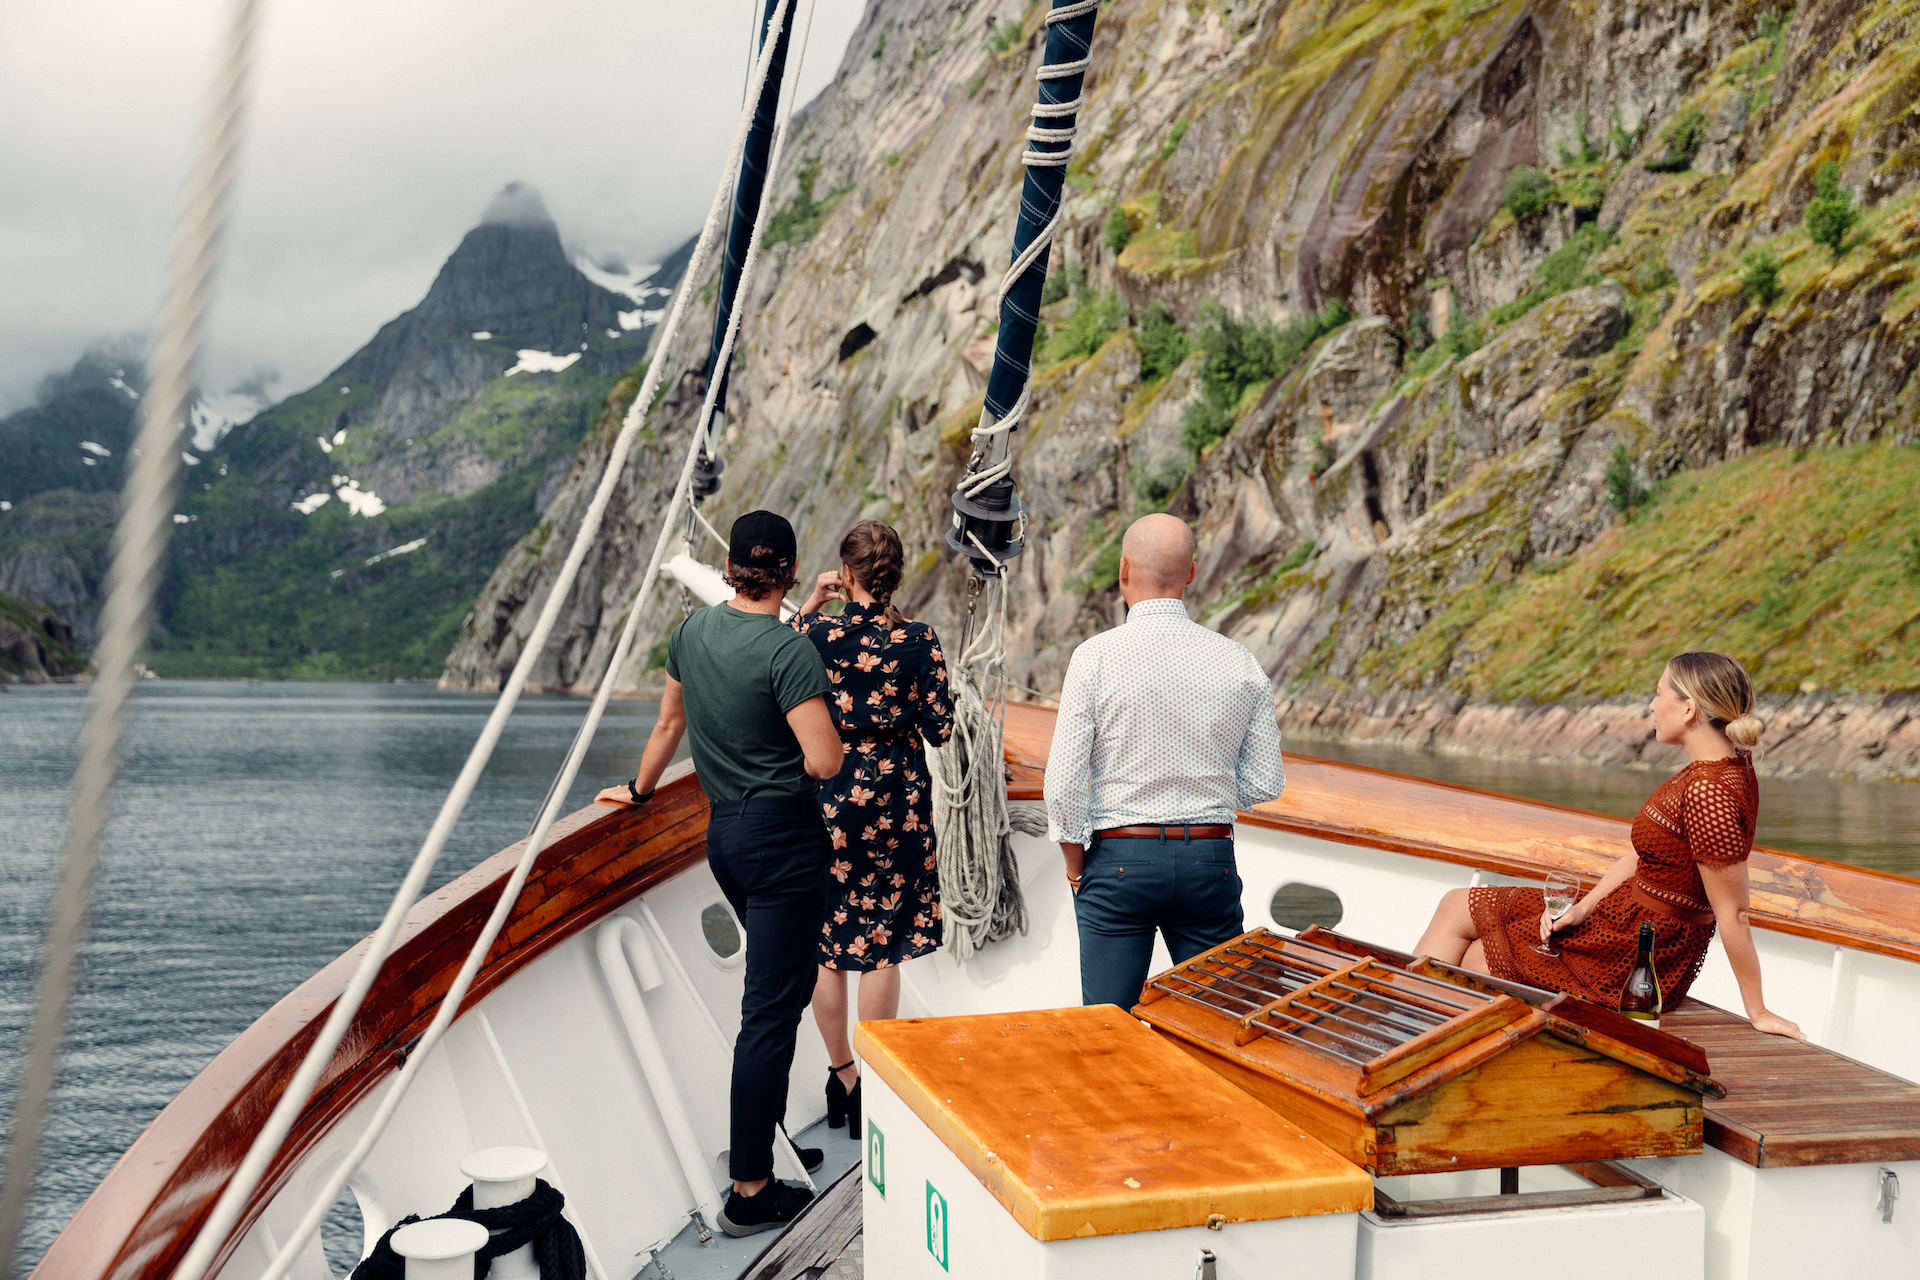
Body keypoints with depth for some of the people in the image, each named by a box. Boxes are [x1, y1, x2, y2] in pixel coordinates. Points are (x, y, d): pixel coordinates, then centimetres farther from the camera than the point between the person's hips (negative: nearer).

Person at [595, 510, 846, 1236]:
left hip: (724, 829, 8)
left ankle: (761, 1141, 37)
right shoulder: (789, 653, -17)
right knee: (772, 1007, -3)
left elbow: (670, 723, 21)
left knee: (780, 990, 25)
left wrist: (640, 790, 36)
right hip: (782, 834, -8)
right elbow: (824, 762, -21)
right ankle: (750, 1192, 1)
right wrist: (824, 726, 2)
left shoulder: (693, 631, 6)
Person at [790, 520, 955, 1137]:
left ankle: (842, 1076, 23)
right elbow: (941, 729, -5)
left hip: (826, 798, 0)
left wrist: (810, 604, 7)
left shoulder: (816, 632, -10)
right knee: (882, 946, 8)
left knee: (825, 944, 14)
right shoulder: (920, 640, -9)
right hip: (896, 802, 0)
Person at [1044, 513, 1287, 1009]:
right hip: (1211, 861, 3)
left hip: (1120, 858, -2)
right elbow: (1266, 782, 3)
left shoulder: (1096, 657, -10)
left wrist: (1075, 865, 3)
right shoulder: (1239, 662, -1)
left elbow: (1064, 782, -11)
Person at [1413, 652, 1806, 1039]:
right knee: (1456, 906, 13)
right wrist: (1582, 908, -3)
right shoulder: (1725, 767, 3)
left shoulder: (1709, 793, -29)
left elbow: (1733, 913, -24)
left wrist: (1758, 1012, -16)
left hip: (1634, 961, -9)